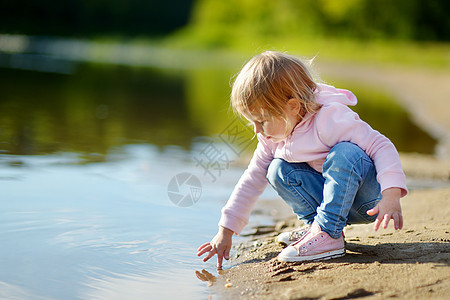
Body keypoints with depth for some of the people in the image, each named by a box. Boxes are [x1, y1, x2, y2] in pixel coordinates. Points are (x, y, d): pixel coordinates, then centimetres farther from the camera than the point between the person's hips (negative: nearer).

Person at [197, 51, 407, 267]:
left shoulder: (329, 119, -26)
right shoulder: (272, 137, -3)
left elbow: (381, 146, -26)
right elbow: (253, 179, 4)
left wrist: (391, 195, -39)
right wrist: (226, 231, 3)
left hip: (369, 197, -6)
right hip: (339, 197, 6)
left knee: (344, 153, -35)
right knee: (278, 170, -12)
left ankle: (328, 233, -29)